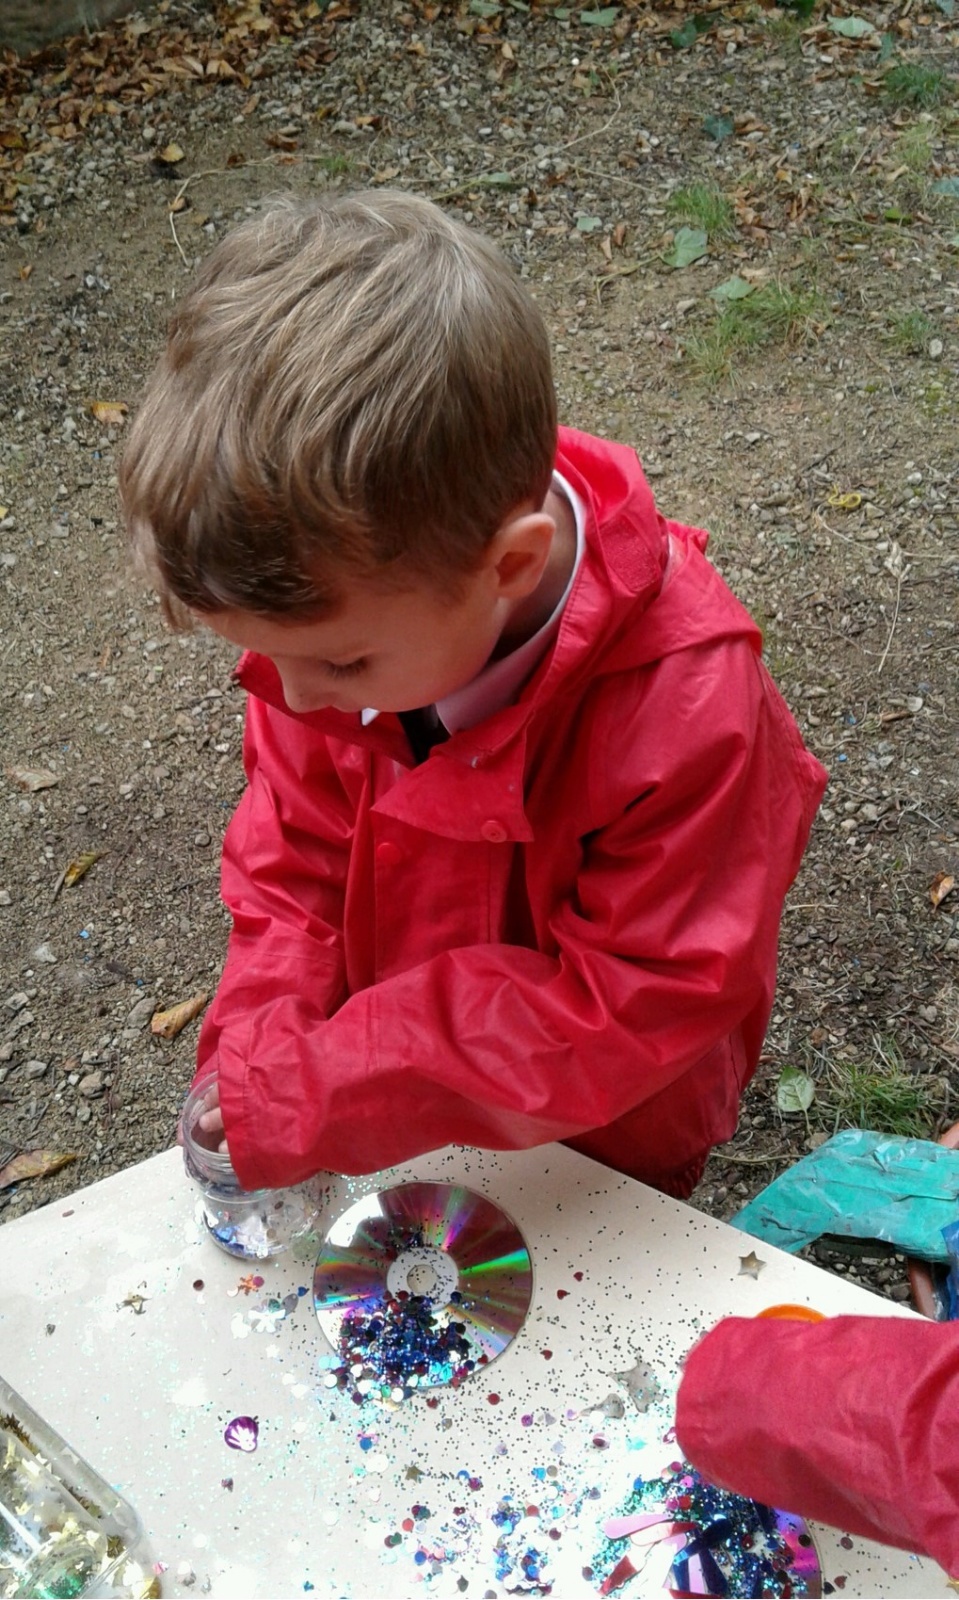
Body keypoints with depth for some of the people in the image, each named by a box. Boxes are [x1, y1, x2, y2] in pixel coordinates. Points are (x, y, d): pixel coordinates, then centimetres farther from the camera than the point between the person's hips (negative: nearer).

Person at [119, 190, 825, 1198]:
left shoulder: (685, 709, -39)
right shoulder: (344, 619, -22)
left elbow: (635, 1004, -33)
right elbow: (295, 847, -8)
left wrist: (322, 1091, -35)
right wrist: (259, 1064, -23)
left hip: (603, 1139, -3)